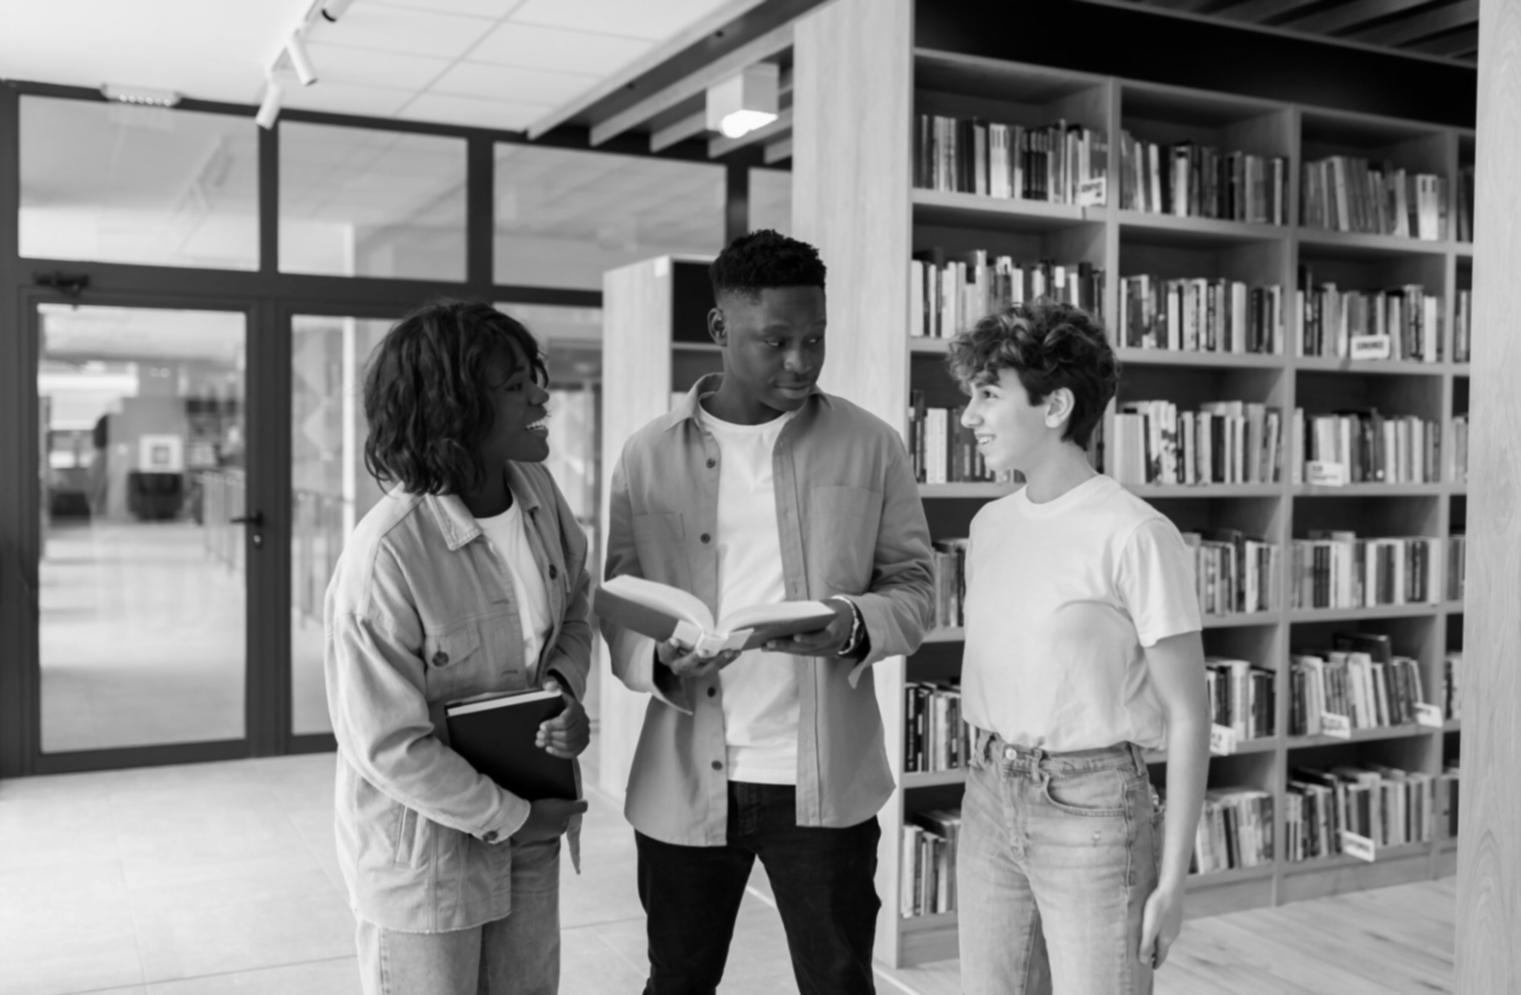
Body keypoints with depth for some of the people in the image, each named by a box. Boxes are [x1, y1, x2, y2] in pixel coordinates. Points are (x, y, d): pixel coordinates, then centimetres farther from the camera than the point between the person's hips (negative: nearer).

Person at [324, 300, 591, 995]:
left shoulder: (536, 492, -7)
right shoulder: (385, 558, -27)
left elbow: (573, 605, 10)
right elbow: (388, 747, -22)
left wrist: (565, 686, -10)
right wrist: (512, 818, -14)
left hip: (528, 832, 6)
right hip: (423, 848, -6)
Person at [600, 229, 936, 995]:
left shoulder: (871, 447, 0)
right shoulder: (648, 456, 0)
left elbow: (913, 589, 4)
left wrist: (854, 627, -18)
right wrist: (662, 662, -18)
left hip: (824, 779, -1)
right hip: (686, 781, 1)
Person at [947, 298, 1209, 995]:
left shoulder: (1134, 535, -14)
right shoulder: (989, 525, 6)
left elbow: (1187, 717, -11)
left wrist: (1172, 880, -11)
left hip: (1091, 807, -6)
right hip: (990, 803, 6)